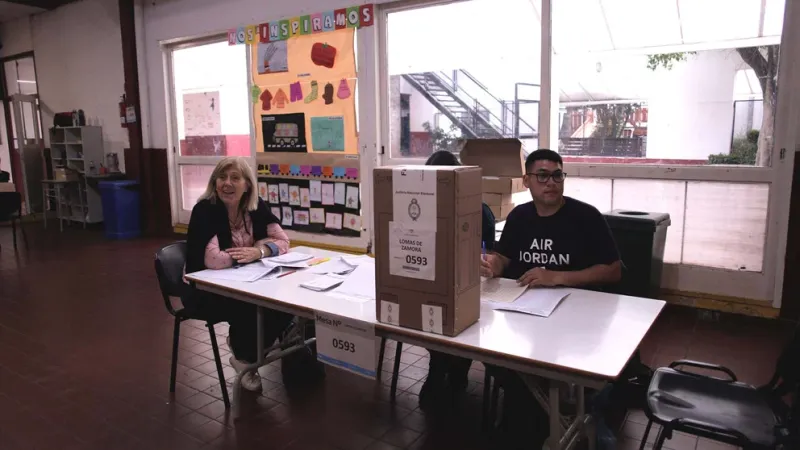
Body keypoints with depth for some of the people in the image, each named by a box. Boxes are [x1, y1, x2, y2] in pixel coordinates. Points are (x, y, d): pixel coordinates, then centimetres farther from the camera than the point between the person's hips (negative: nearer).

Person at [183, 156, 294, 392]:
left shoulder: (256, 207, -3)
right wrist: (247, 254, -20)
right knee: (250, 309, -30)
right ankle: (244, 357, 4)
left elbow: (282, 241, -6)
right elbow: (212, 260, -33)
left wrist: (258, 252, -25)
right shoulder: (204, 210, -21)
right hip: (204, 290, -5)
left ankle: (242, 346, 9)